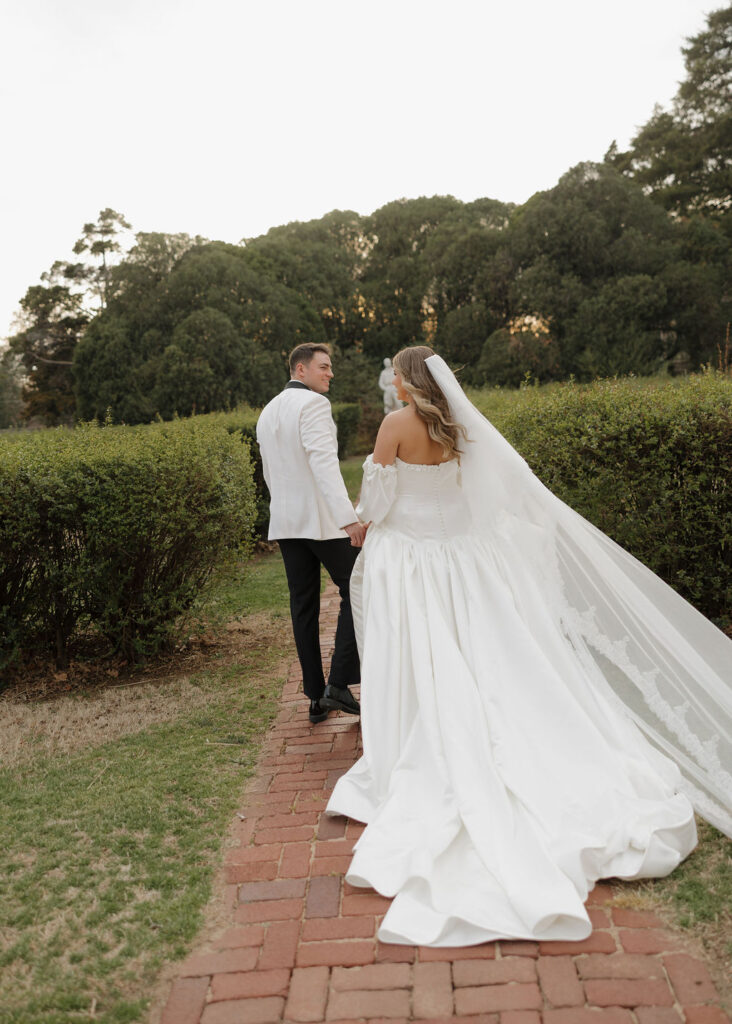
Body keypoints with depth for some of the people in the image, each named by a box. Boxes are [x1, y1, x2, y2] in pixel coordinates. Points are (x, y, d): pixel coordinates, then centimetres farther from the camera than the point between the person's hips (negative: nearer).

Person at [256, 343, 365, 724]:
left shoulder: (267, 412, 15)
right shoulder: (313, 403, -11)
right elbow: (323, 461, -24)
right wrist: (348, 517, -30)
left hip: (286, 521, 8)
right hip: (323, 519, -8)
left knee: (303, 605, 9)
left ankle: (316, 697, 13)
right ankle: (339, 684, -4)